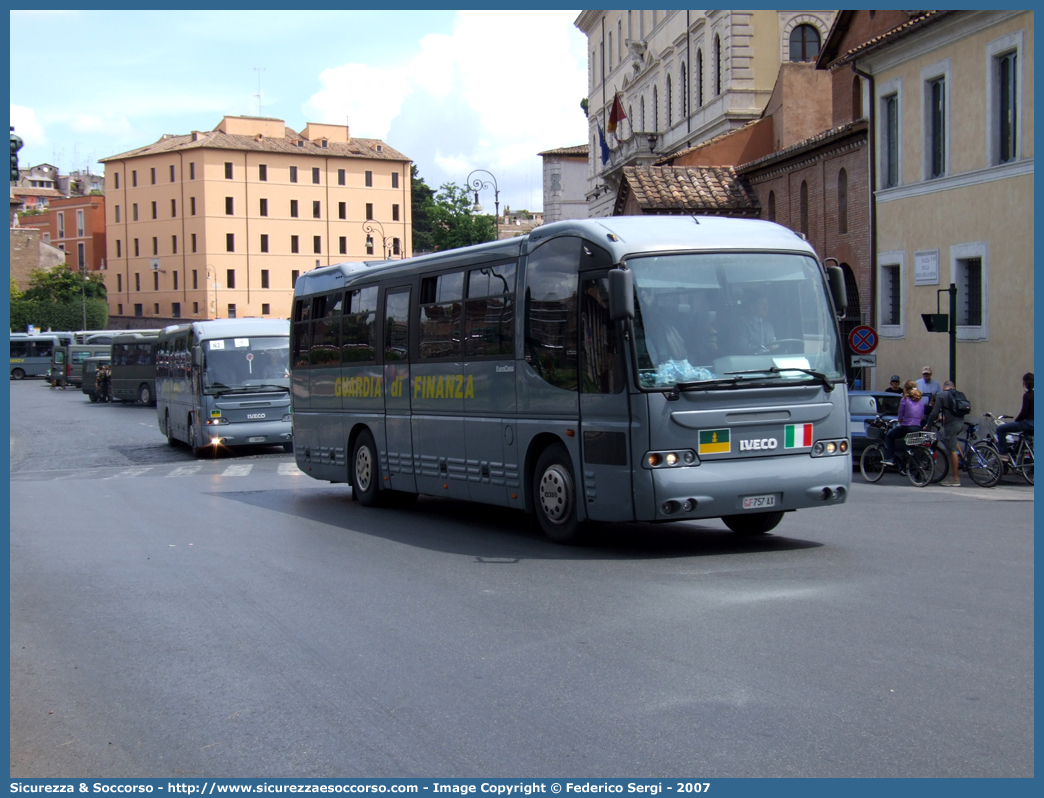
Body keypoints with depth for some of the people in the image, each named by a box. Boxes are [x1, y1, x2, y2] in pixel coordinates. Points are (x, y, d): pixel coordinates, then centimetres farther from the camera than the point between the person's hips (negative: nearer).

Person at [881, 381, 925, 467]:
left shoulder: (904, 400, -5)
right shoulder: (920, 401, 12)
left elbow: (900, 417, -2)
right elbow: (922, 417, 13)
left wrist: (900, 423, 17)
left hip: (907, 428, -5)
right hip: (918, 429, 6)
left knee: (888, 435, 15)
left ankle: (889, 458, 7)